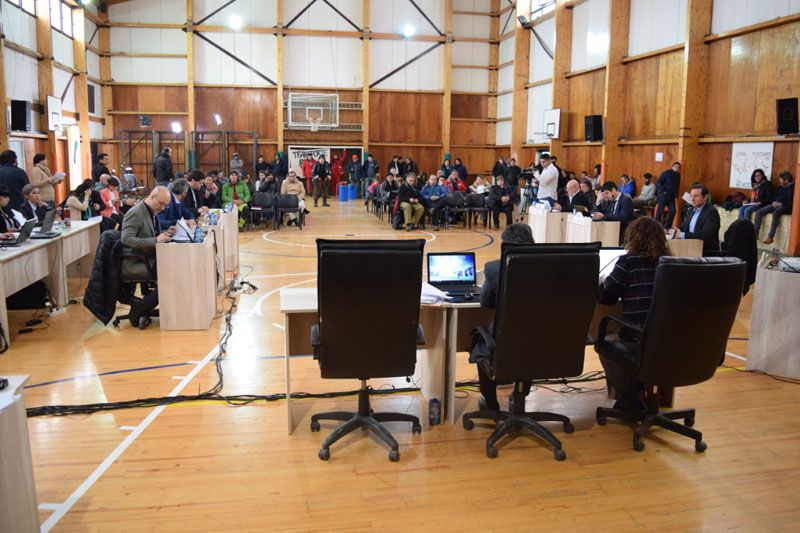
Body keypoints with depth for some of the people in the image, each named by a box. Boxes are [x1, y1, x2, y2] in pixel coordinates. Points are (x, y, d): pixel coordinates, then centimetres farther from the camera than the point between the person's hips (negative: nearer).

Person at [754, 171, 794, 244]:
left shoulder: (793, 188, -3)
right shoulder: (780, 188, 20)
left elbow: (792, 202, -12)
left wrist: (781, 204, -19)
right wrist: (774, 202, 0)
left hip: (785, 207, -7)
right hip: (776, 205, 8)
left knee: (775, 213, -40)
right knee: (759, 212, -14)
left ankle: (770, 237, -43)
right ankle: (755, 233, -19)